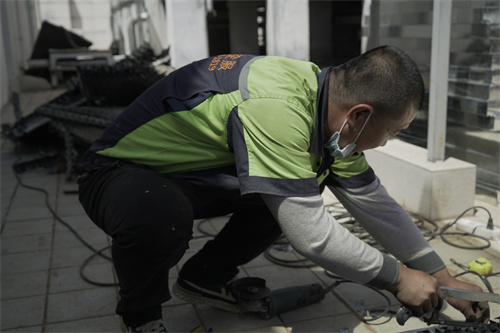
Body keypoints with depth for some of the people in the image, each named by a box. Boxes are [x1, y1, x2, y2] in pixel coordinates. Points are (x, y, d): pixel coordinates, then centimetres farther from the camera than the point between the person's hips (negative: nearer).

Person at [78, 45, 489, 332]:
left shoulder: (327, 102, -6)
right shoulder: (274, 109, -36)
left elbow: (374, 201, 3)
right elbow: (311, 235, -32)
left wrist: (443, 279, 5)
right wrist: (396, 277, -16)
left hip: (190, 175, 8)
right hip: (120, 171, -8)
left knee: (297, 188, -1)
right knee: (160, 220, -39)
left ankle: (205, 278, 13)